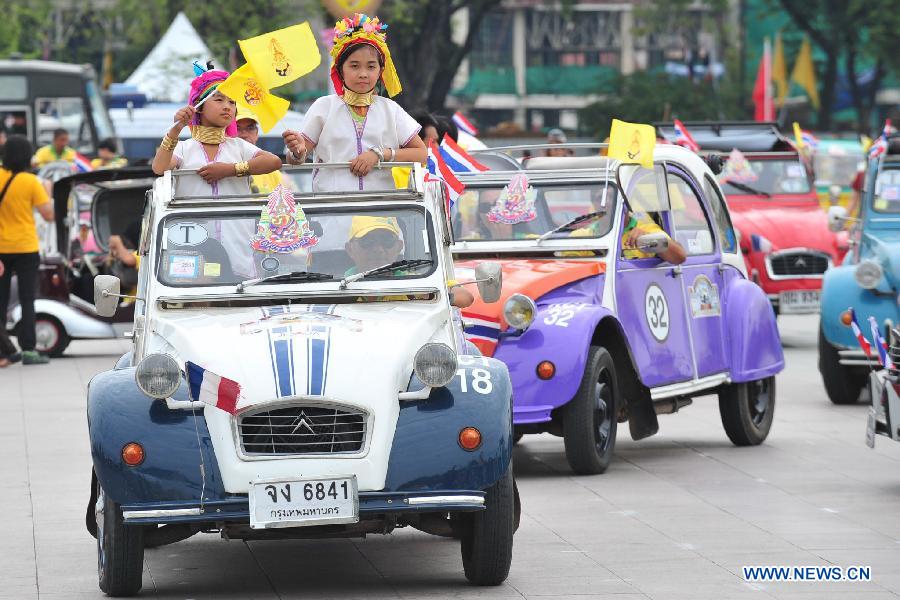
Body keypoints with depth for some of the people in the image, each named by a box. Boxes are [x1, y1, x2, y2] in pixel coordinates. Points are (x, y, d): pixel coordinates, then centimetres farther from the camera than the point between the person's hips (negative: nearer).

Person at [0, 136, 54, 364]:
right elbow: (48, 215, -9)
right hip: (25, 249, -2)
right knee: (27, 301, 4)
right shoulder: (30, 182, -10)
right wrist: (47, 193, 6)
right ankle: (28, 350, -1)